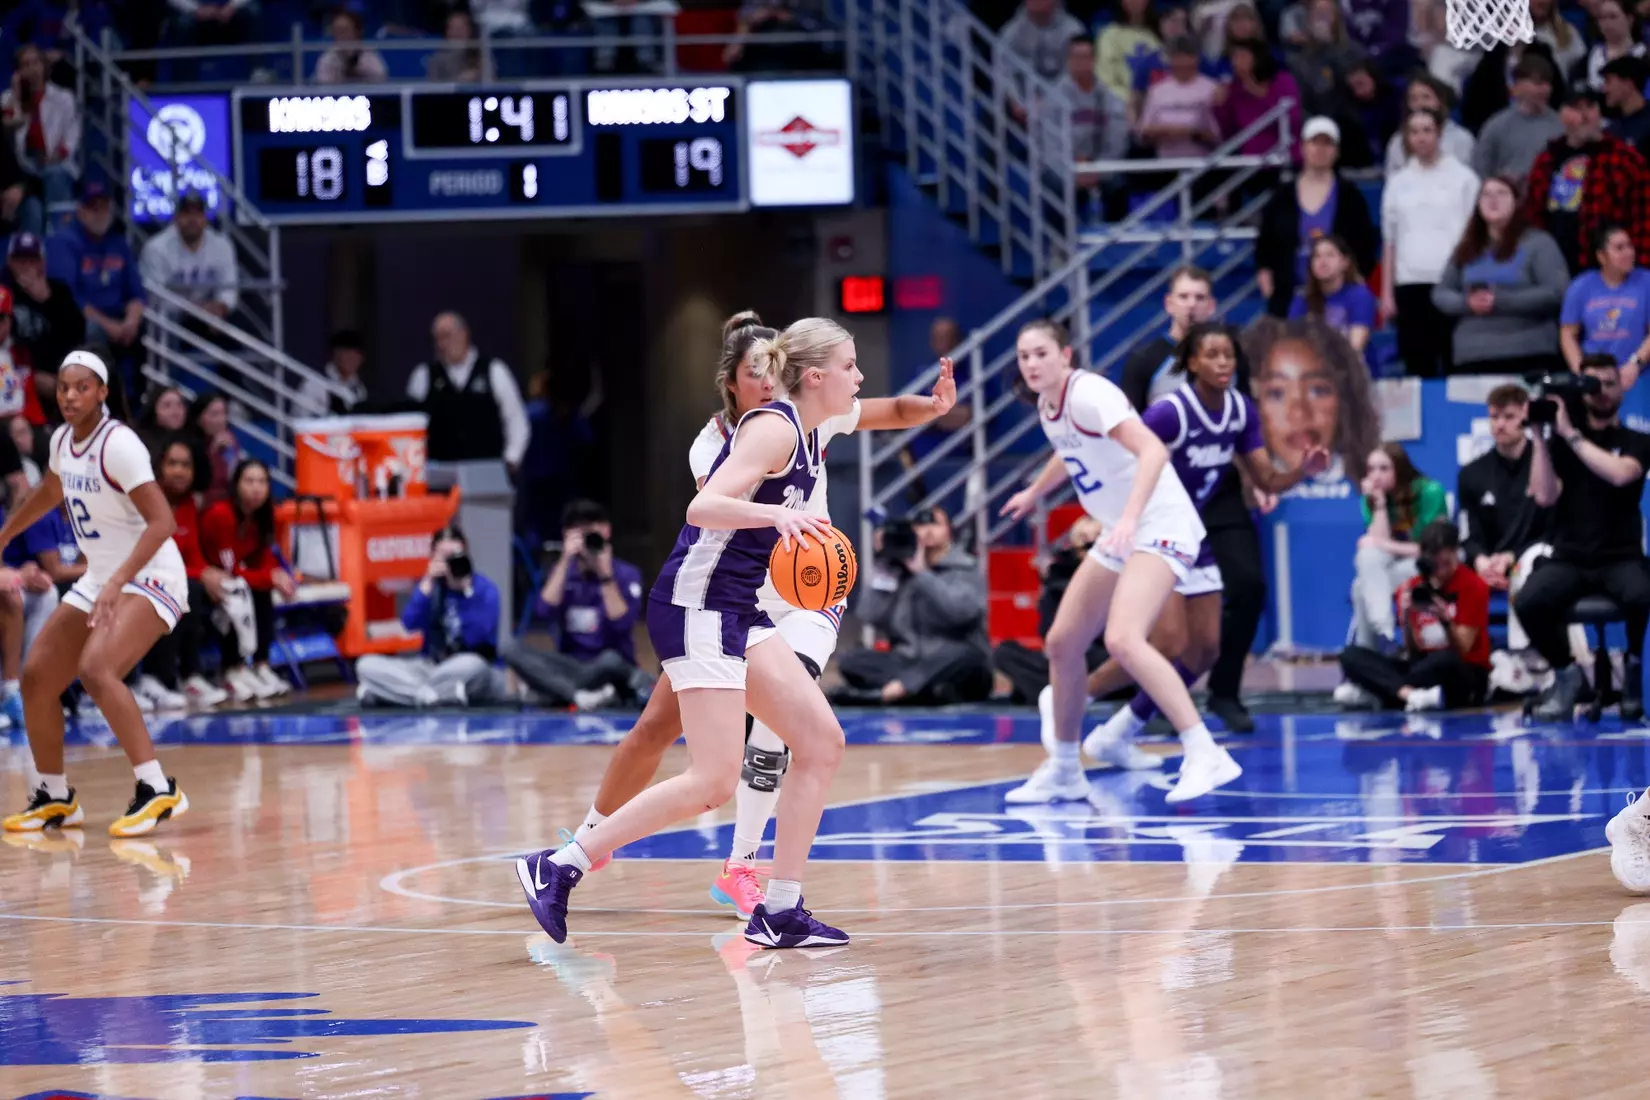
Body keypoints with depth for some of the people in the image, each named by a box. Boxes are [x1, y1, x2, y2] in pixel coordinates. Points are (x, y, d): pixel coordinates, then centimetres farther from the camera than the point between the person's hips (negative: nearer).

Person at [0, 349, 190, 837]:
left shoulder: (118, 444, -21)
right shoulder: (63, 440, 3)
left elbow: (161, 521, -29)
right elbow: (49, 493, 27)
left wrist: (117, 582, -37)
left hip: (149, 578, -9)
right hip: (100, 580, 9)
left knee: (96, 670, -31)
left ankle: (158, 790, -29)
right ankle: (54, 798, 22)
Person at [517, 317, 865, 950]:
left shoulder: (807, 436, 15)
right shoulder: (773, 428, -13)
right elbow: (704, 507, -25)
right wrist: (776, 514, -38)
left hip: (738, 612, 10)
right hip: (697, 605, -10)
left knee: (822, 742, 3)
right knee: (714, 780, -15)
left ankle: (779, 913, 5)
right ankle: (558, 868, -9)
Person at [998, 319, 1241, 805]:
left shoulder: (1088, 394, -19)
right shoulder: (1048, 405, 8)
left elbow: (1152, 450, -32)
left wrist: (1130, 516, -45)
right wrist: (1034, 492, 48)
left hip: (1160, 526, -10)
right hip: (1120, 536, 10)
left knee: (1123, 640, -28)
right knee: (1062, 643, 10)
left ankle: (1206, 755, -29)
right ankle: (1063, 771, 25)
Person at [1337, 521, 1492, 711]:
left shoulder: (1474, 586, -4)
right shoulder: (1414, 588, 6)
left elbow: (1461, 651, -10)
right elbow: (1413, 653, 1)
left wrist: (1445, 619, -28)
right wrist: (1407, 617, -17)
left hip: (1468, 676, -5)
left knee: (1445, 659, -43)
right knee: (1351, 655, -18)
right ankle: (1412, 694, -41)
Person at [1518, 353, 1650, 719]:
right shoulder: (1560, 444, 11)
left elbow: (1619, 474, -16)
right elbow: (1545, 496, -3)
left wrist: (1571, 434, -16)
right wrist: (1538, 439, -8)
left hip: (1621, 558, -1)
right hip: (1569, 559, 1)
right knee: (1528, 603, -31)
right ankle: (1566, 674, -2)